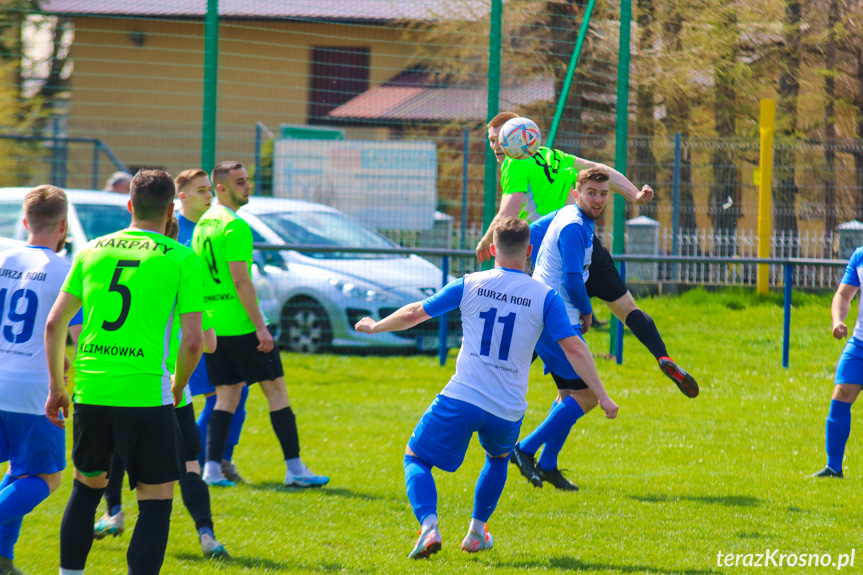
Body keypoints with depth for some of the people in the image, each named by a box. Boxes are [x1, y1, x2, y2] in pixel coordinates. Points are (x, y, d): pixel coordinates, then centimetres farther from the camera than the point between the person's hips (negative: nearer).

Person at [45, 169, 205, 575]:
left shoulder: (92, 251, 9)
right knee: (156, 501, 3)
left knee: (87, 485, 23)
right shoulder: (183, 260, -3)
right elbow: (193, 341, -7)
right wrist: (178, 386, 11)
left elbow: (54, 323, 9)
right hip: (147, 396, -4)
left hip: (89, 390, 4)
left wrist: (57, 387, 18)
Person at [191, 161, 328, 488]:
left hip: (212, 324, 8)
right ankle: (294, 469, 0)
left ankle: (212, 469, -1)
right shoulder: (235, 225, -14)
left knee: (227, 396, 10)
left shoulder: (203, 225, 13)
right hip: (240, 323, -8)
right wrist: (260, 325, -18)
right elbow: (240, 280, -19)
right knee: (276, 389, 1)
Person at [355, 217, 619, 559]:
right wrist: (602, 396, 2)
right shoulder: (545, 297, 1)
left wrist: (375, 327, 30)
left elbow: (414, 314, 12)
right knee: (498, 457, 34)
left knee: (416, 458, 14)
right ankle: (476, 533, 35)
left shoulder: (470, 285, 3)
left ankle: (429, 526, -11)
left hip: (461, 399, -2)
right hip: (508, 410, 2)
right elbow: (574, 349, -4)